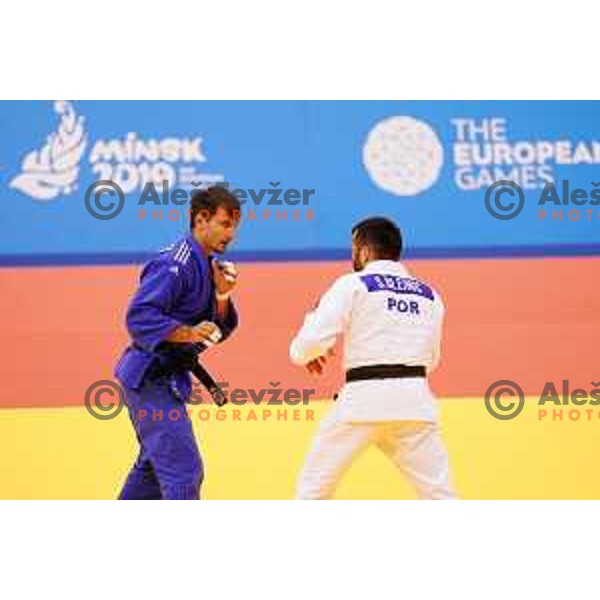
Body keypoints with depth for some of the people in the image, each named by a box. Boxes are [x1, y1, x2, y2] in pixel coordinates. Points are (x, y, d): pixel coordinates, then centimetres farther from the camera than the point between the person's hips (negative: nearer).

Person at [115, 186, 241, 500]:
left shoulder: (206, 265, 10)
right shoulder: (176, 264, -20)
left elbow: (217, 331, 11)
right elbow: (139, 317, -27)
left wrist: (221, 295, -7)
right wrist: (188, 333, -35)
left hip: (167, 377, 11)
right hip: (150, 378, -11)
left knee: (154, 465, 24)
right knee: (184, 470, -13)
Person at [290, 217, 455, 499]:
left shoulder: (352, 285, 1)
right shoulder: (429, 296, 16)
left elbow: (312, 339, -5)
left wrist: (305, 354, 16)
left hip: (364, 399, -4)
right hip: (414, 399, 4)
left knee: (314, 487, 10)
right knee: (439, 492, 7)